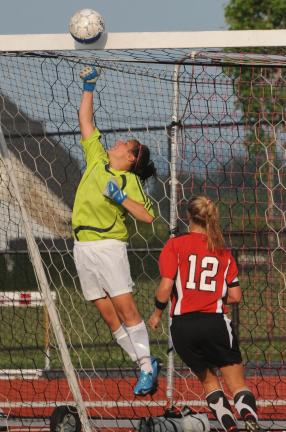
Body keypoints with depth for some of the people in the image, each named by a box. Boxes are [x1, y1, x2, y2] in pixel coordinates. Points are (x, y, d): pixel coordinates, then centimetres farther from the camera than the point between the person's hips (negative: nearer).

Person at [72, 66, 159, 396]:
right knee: (109, 315, 3)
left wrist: (120, 198, -15)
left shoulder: (130, 181, -1)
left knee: (125, 308, -10)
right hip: (82, 247, 6)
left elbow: (148, 216, -10)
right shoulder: (97, 160, 15)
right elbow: (86, 122, 21)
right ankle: (145, 364, 9)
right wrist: (88, 88, 19)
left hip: (108, 246, -6)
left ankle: (147, 368, -7)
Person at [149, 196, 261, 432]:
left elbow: (166, 287, -7)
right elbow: (235, 296, 7)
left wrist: (157, 313, 9)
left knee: (209, 380, 18)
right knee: (238, 384, 1)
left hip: (183, 325, 0)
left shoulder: (175, 245, 1)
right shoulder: (224, 251, 9)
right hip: (216, 322, 0)